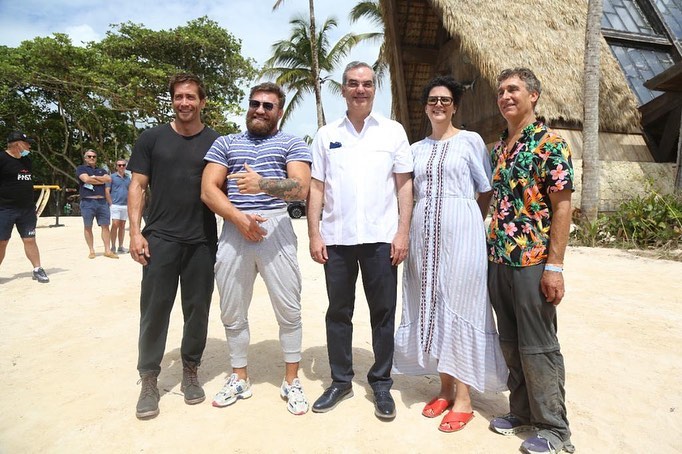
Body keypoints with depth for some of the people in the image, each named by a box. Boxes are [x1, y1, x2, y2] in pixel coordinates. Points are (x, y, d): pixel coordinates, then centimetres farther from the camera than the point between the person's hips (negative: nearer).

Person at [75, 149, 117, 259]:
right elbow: (86, 179, -11)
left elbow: (109, 179, 2)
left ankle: (107, 250, 1)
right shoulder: (81, 168, 9)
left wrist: (94, 177, -5)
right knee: (88, 227, 1)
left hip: (102, 201, 4)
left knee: (105, 226, 0)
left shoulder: (101, 170, 22)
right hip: (88, 202, -4)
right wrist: (101, 180, 0)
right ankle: (91, 251, 7)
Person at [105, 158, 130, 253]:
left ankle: (120, 247, 13)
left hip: (125, 205, 5)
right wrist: (111, 204, -10)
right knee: (115, 225, -10)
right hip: (115, 205, -5)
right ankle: (113, 247, -4)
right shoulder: (112, 177, 0)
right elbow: (107, 191, -4)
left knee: (122, 226, 7)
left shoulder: (128, 178, 15)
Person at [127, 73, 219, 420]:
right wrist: (135, 231, -4)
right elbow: (137, 186, 5)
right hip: (159, 239, 0)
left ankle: (190, 373, 24)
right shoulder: (152, 138, 7)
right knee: (154, 308, 3)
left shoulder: (215, 142, 7)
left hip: (202, 241, 1)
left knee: (197, 308, 8)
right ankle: (149, 380, 17)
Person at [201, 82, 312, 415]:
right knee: (232, 313, 10)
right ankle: (239, 378, 28)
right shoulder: (225, 144, 16)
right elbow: (208, 190, 6)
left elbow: (301, 188, -7)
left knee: (289, 311, 0)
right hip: (233, 230, 3)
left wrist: (263, 184, -25)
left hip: (277, 229, -2)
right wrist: (239, 217, -11)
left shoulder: (292, 144, 9)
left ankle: (291, 381, 19)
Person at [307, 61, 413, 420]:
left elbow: (404, 185, 4)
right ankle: (340, 381, 26)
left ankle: (381, 384, 22)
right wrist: (314, 234, 0)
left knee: (383, 313, 6)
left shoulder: (393, 131, 6)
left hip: (380, 237, -1)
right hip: (336, 238, 2)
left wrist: (403, 233, -5)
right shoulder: (326, 135, 10)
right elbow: (316, 188, 7)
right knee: (338, 312, 10)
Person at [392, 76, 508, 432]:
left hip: (460, 232, -4)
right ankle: (445, 388, 22)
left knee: (458, 307, -2)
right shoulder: (416, 149, 15)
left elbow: (487, 191, 4)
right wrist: (404, 232, 8)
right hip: (424, 233, 5)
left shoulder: (470, 141, 3)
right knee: (431, 308, 7)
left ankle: (463, 398, 10)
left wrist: (470, 225, 4)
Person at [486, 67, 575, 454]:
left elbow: (562, 208, -13)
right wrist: (490, 252, 13)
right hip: (498, 261, 7)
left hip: (533, 262, -7)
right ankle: (523, 412, 32)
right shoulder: (498, 149, 13)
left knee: (538, 347, 3)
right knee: (511, 344, 15)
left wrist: (554, 267, -18)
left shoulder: (550, 143, -8)